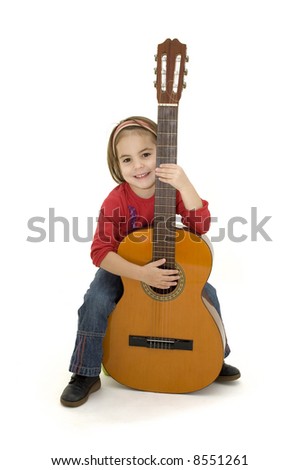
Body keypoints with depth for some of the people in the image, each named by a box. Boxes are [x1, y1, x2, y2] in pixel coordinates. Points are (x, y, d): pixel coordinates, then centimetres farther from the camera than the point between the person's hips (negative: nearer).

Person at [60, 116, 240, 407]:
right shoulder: (116, 201, -23)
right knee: (96, 301, -26)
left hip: (168, 266, 3)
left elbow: (200, 226, -24)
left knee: (207, 293, -7)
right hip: (123, 270, -3)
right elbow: (101, 251, -27)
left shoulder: (172, 188, -14)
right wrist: (142, 274, -38)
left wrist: (184, 185, -38)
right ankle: (85, 375, -5)